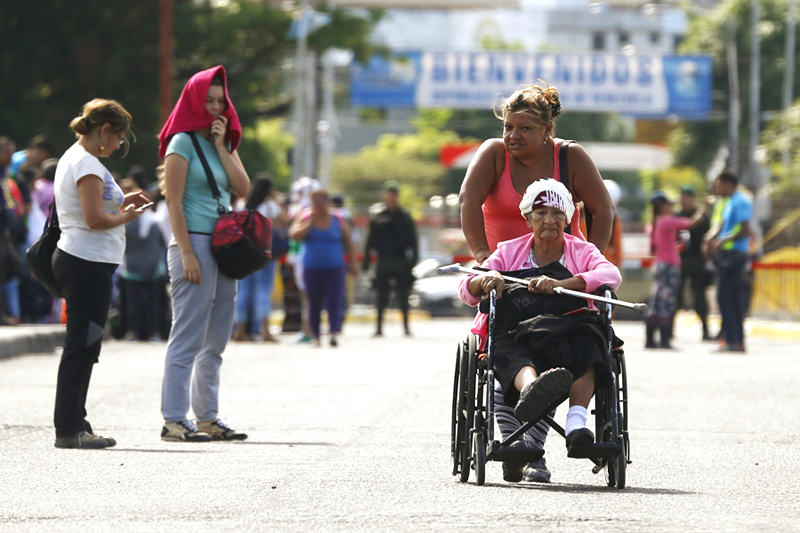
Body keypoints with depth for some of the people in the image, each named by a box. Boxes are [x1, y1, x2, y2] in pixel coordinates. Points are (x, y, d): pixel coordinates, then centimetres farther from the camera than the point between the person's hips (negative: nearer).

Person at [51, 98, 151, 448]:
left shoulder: (72, 159, 18)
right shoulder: (87, 164, -14)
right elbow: (95, 219, -21)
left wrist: (121, 204, 15)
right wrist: (126, 216, -5)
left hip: (74, 260, 11)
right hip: (88, 265, -11)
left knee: (82, 347, 13)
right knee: (81, 346, -8)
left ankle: (73, 426, 15)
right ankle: (69, 429, -7)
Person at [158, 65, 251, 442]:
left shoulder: (224, 142, 16)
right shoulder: (183, 143, -5)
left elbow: (242, 189, 3)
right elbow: (174, 203, -10)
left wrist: (221, 145, -2)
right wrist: (187, 254, -17)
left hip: (225, 248, 8)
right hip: (194, 243, -8)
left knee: (215, 342, 10)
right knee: (188, 338, -9)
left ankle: (208, 417, 14)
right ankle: (174, 421, -9)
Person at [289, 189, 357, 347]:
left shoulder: (337, 221, 2)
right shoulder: (305, 218, 3)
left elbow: (348, 242, 10)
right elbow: (294, 235, -10)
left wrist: (352, 263, 7)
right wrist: (310, 223, -15)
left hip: (334, 269, -1)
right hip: (311, 268, 1)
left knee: (334, 303, -14)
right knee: (314, 304, 5)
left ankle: (334, 333, -24)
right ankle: (315, 336, 15)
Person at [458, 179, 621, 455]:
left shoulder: (582, 252, 19)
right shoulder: (509, 252, 24)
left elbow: (611, 274, -4)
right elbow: (466, 290, 13)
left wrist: (560, 284, -22)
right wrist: (486, 279, -14)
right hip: (516, 337, 0)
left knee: (585, 345, -36)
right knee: (514, 355, -37)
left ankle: (576, 422, -52)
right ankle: (531, 389, -73)